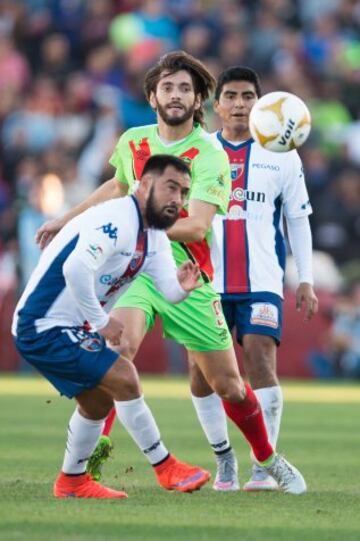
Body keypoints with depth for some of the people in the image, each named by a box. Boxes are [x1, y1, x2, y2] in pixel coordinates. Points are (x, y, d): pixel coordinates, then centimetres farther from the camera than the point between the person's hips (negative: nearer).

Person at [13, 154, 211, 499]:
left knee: (99, 402, 21)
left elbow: (169, 290, 1)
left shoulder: (154, 236, 8)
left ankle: (72, 482, 38)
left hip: (71, 329, 11)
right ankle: (165, 468, -6)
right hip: (45, 325, -11)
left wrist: (182, 286, -23)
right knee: (123, 378, -16)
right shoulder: (116, 221, -23)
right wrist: (101, 322, -25)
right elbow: (75, 269, -35)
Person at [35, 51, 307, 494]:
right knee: (118, 346, -28)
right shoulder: (132, 143, 4)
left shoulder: (210, 156, -9)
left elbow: (196, 226, -20)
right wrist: (66, 219, 28)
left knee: (228, 385, 5)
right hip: (135, 268, 2)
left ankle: (268, 459, 29)